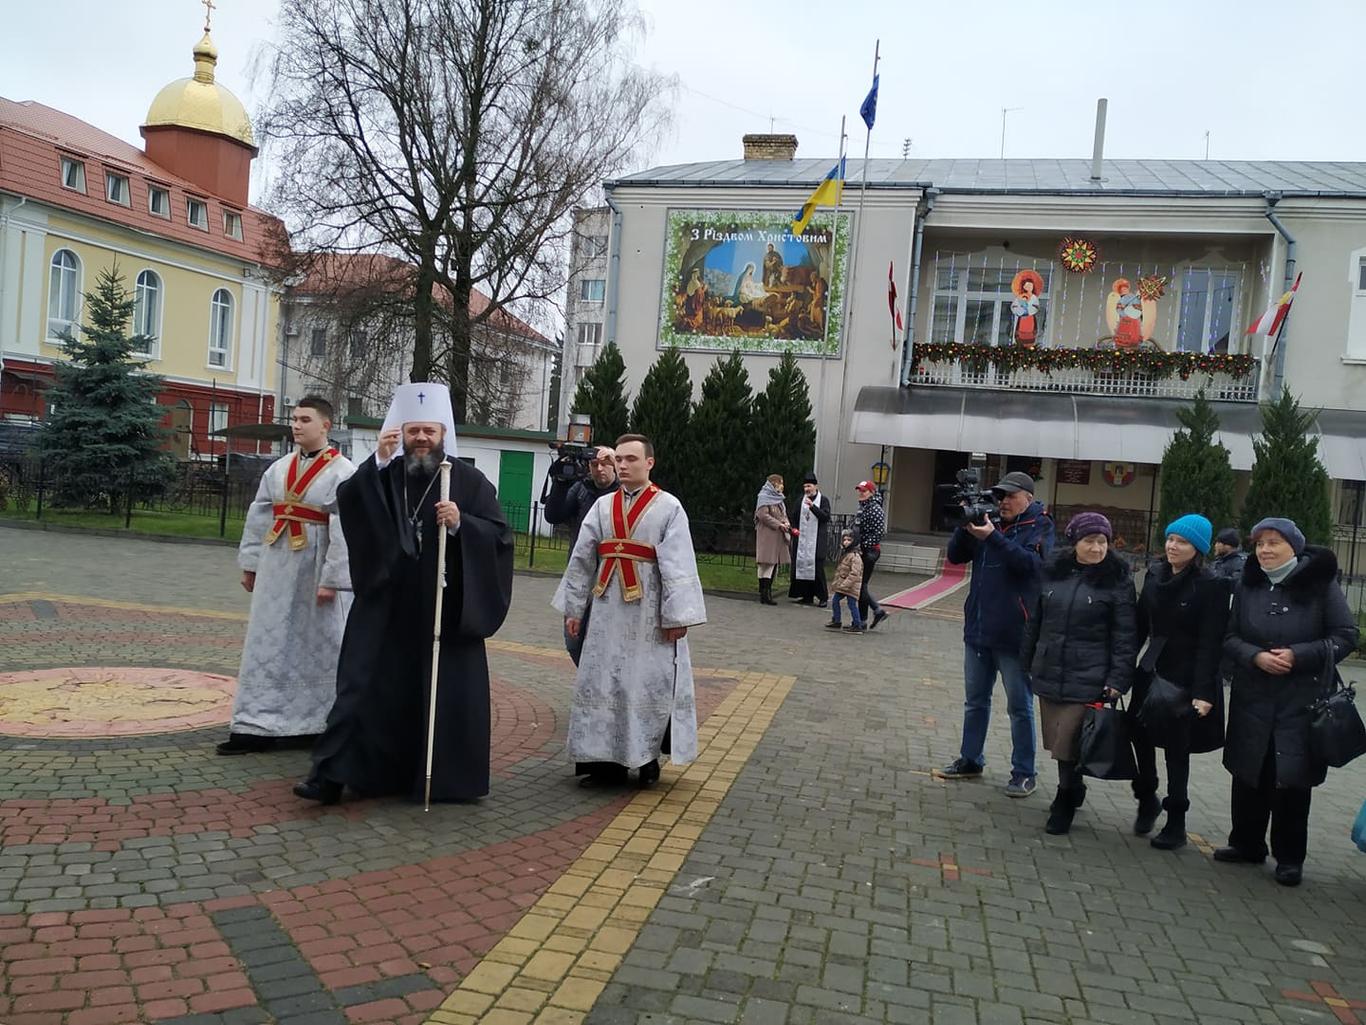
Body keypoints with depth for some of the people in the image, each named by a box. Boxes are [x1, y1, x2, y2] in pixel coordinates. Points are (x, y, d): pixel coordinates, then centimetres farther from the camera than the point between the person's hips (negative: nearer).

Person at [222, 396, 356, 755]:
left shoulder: (342, 472, -11)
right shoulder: (279, 468, 8)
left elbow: (344, 532, -16)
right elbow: (258, 517, 13)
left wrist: (331, 578, -19)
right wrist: (250, 563, 11)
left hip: (315, 567, -6)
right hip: (276, 566, 6)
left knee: (318, 646, 5)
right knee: (268, 644, 8)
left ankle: (321, 726, 19)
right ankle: (260, 725, 16)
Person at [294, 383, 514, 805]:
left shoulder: (470, 480, 1)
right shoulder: (382, 475, 6)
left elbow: (500, 534, -4)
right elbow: (346, 504, -11)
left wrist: (461, 523, -21)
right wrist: (377, 460, -22)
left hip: (446, 610, -1)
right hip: (387, 607, 1)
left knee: (445, 693, 6)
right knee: (367, 688, 2)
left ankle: (443, 778, 20)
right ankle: (333, 775, 6)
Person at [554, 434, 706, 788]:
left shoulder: (669, 508, -6)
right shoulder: (603, 506, 7)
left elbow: (678, 567, -10)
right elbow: (581, 559, 10)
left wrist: (676, 616, -14)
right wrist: (573, 607, 9)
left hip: (649, 614, -4)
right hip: (608, 611, 4)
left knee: (650, 686, 2)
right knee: (600, 684, 6)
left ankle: (647, 758, 17)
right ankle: (606, 761, 15)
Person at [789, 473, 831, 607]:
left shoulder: (823, 500, 1)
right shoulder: (801, 500, 13)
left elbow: (826, 516, -13)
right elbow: (795, 517, 20)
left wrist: (812, 506, -23)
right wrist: (794, 529, 5)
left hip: (817, 541, -4)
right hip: (802, 539, 4)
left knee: (817, 568, -7)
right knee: (802, 566, 2)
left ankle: (822, 597, 0)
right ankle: (806, 596, 9)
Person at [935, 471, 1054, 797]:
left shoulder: (1040, 527, -5)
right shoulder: (990, 521, 9)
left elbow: (1032, 563, -20)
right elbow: (955, 556, 6)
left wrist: (992, 537, -26)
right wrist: (965, 528, -12)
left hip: (1014, 635, -6)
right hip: (978, 630, 6)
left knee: (1020, 706, 4)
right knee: (975, 701, 15)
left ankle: (1023, 773, 13)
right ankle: (970, 760, 27)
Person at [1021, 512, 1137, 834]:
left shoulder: (1117, 581, -5)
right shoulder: (1054, 573, 7)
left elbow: (1124, 636, -6)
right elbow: (1036, 620, 16)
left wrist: (1117, 681, -11)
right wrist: (1027, 662, 17)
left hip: (1088, 681, -4)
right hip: (1049, 673, 4)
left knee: (1069, 744, -4)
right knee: (1058, 742, 12)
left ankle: (1065, 805, 17)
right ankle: (1071, 793, 35)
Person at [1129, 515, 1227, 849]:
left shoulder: (1211, 586, -11)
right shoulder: (1154, 575, 5)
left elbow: (1210, 643, -14)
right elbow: (1140, 626, 7)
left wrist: (1203, 692, -19)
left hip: (1186, 678, -5)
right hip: (1151, 671, 5)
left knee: (1176, 747, 4)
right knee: (1139, 732, 8)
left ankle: (1176, 824, 19)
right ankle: (1147, 799, 32)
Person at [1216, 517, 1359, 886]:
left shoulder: (1320, 583, -6)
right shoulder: (1248, 585, 3)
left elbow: (1345, 637, -6)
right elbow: (1230, 637, 5)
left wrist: (1297, 655, -17)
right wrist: (1256, 656, -15)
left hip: (1302, 701, -3)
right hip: (1252, 698, 3)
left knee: (1293, 779, 1)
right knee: (1248, 774, 11)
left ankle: (1289, 857, 18)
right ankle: (1246, 843, 28)